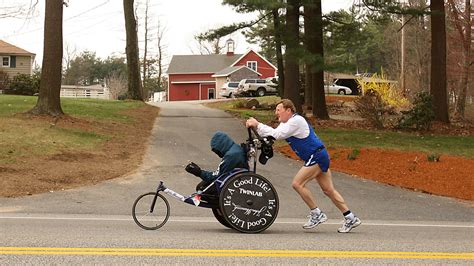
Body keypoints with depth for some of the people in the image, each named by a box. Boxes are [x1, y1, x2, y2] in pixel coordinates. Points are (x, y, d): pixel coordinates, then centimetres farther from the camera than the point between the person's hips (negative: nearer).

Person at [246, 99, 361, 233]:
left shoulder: (296, 121, -15)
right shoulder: (286, 123, 15)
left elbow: (276, 134, -21)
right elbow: (272, 134, 7)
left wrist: (257, 125, -16)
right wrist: (256, 126, -5)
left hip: (317, 156, -10)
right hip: (318, 158, 10)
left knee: (297, 183, -12)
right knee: (329, 190, 10)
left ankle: (317, 214, -4)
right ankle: (351, 218, 13)